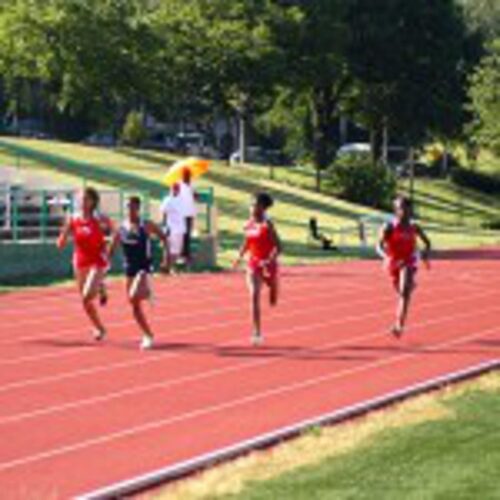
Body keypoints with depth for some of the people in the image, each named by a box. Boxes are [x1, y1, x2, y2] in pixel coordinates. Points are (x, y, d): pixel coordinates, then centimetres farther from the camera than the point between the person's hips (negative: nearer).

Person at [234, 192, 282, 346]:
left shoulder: (267, 225, -16)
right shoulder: (248, 224, 1)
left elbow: (278, 247, -17)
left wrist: (270, 260, -30)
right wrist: (240, 256, 1)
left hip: (268, 265, -3)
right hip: (253, 264, 3)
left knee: (273, 301, 18)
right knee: (254, 296, -15)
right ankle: (257, 332, -14)